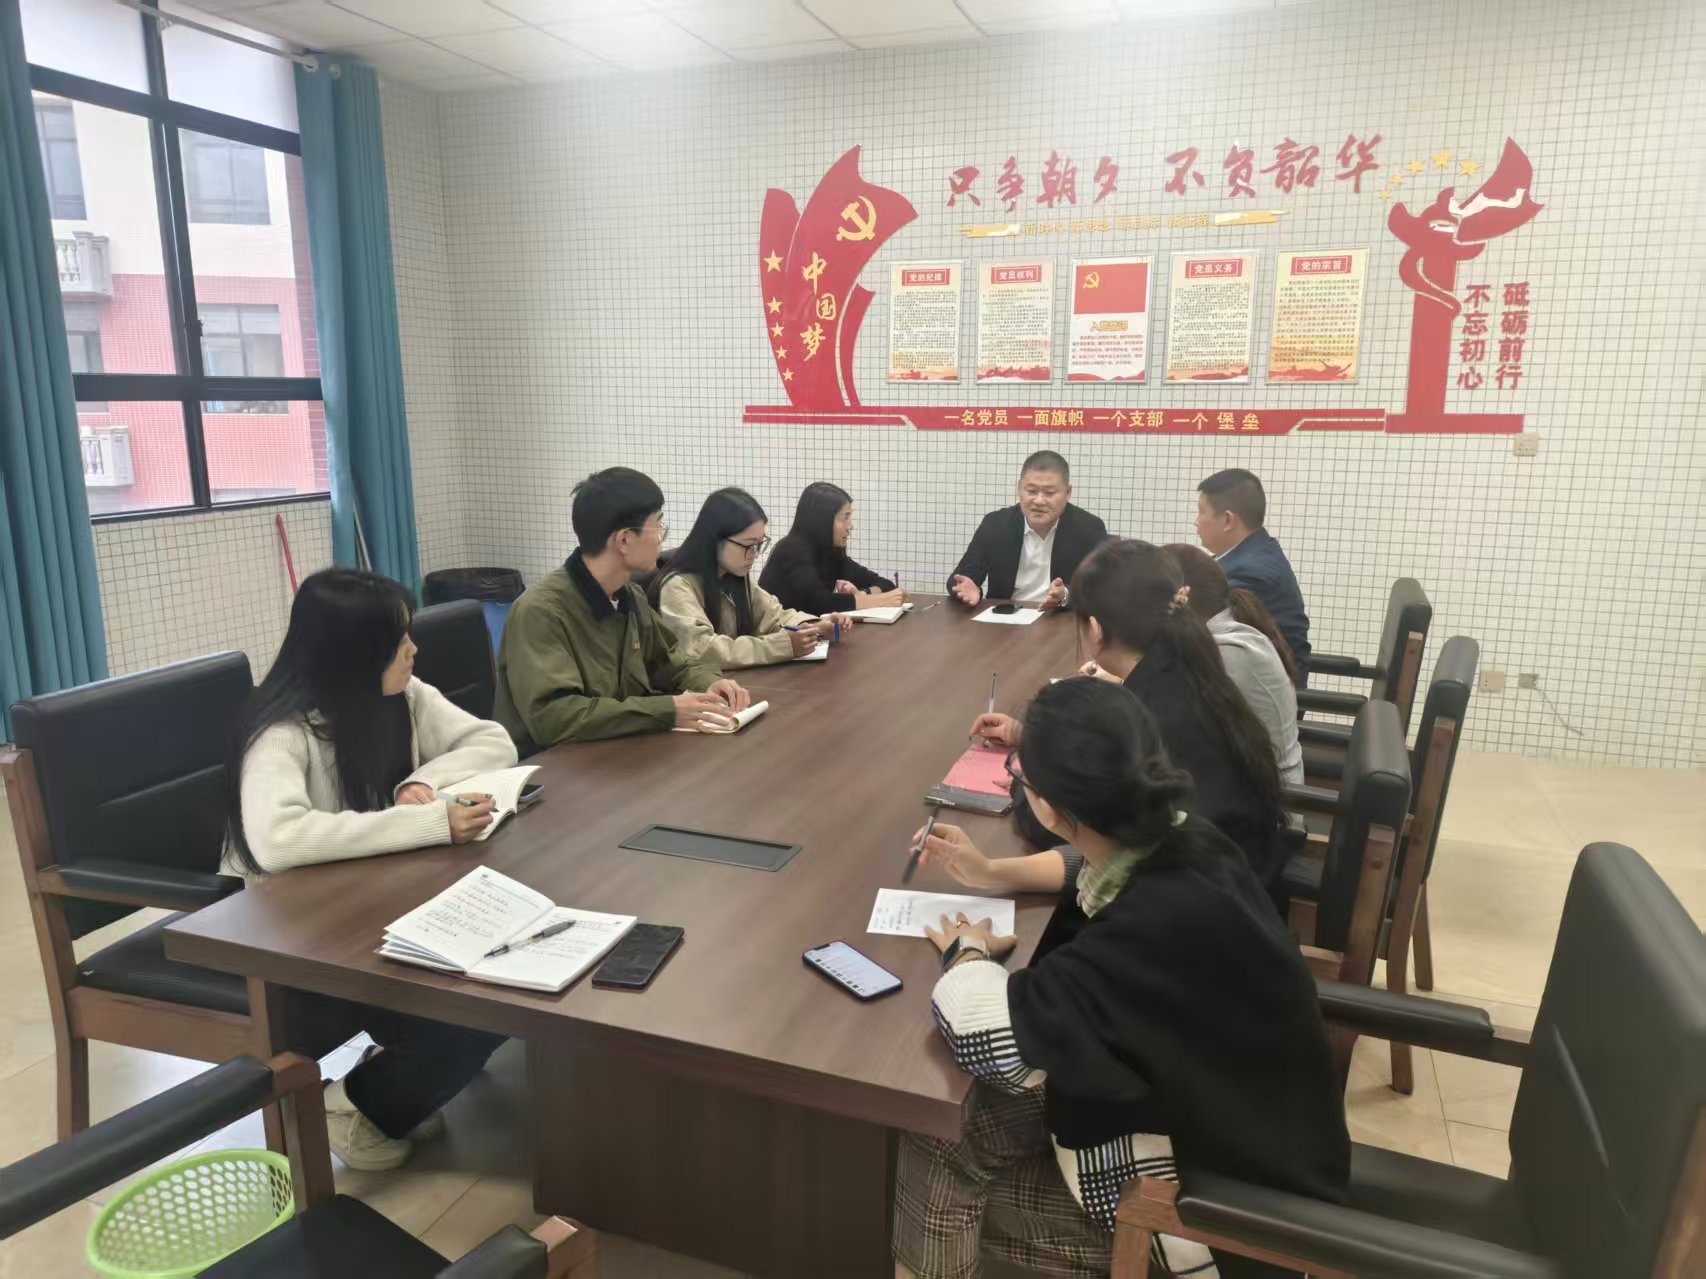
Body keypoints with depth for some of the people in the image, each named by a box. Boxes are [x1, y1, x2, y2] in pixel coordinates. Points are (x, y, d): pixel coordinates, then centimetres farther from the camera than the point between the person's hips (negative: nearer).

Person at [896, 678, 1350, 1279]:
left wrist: (967, 952, -18)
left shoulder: (1159, 925, -40)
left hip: (1215, 1183, -7)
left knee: (939, 1134, 1)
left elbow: (982, 1033, -39)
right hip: (1219, 1102, 7)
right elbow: (1098, 865, 11)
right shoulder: (1171, 838, -15)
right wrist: (991, 874, 5)